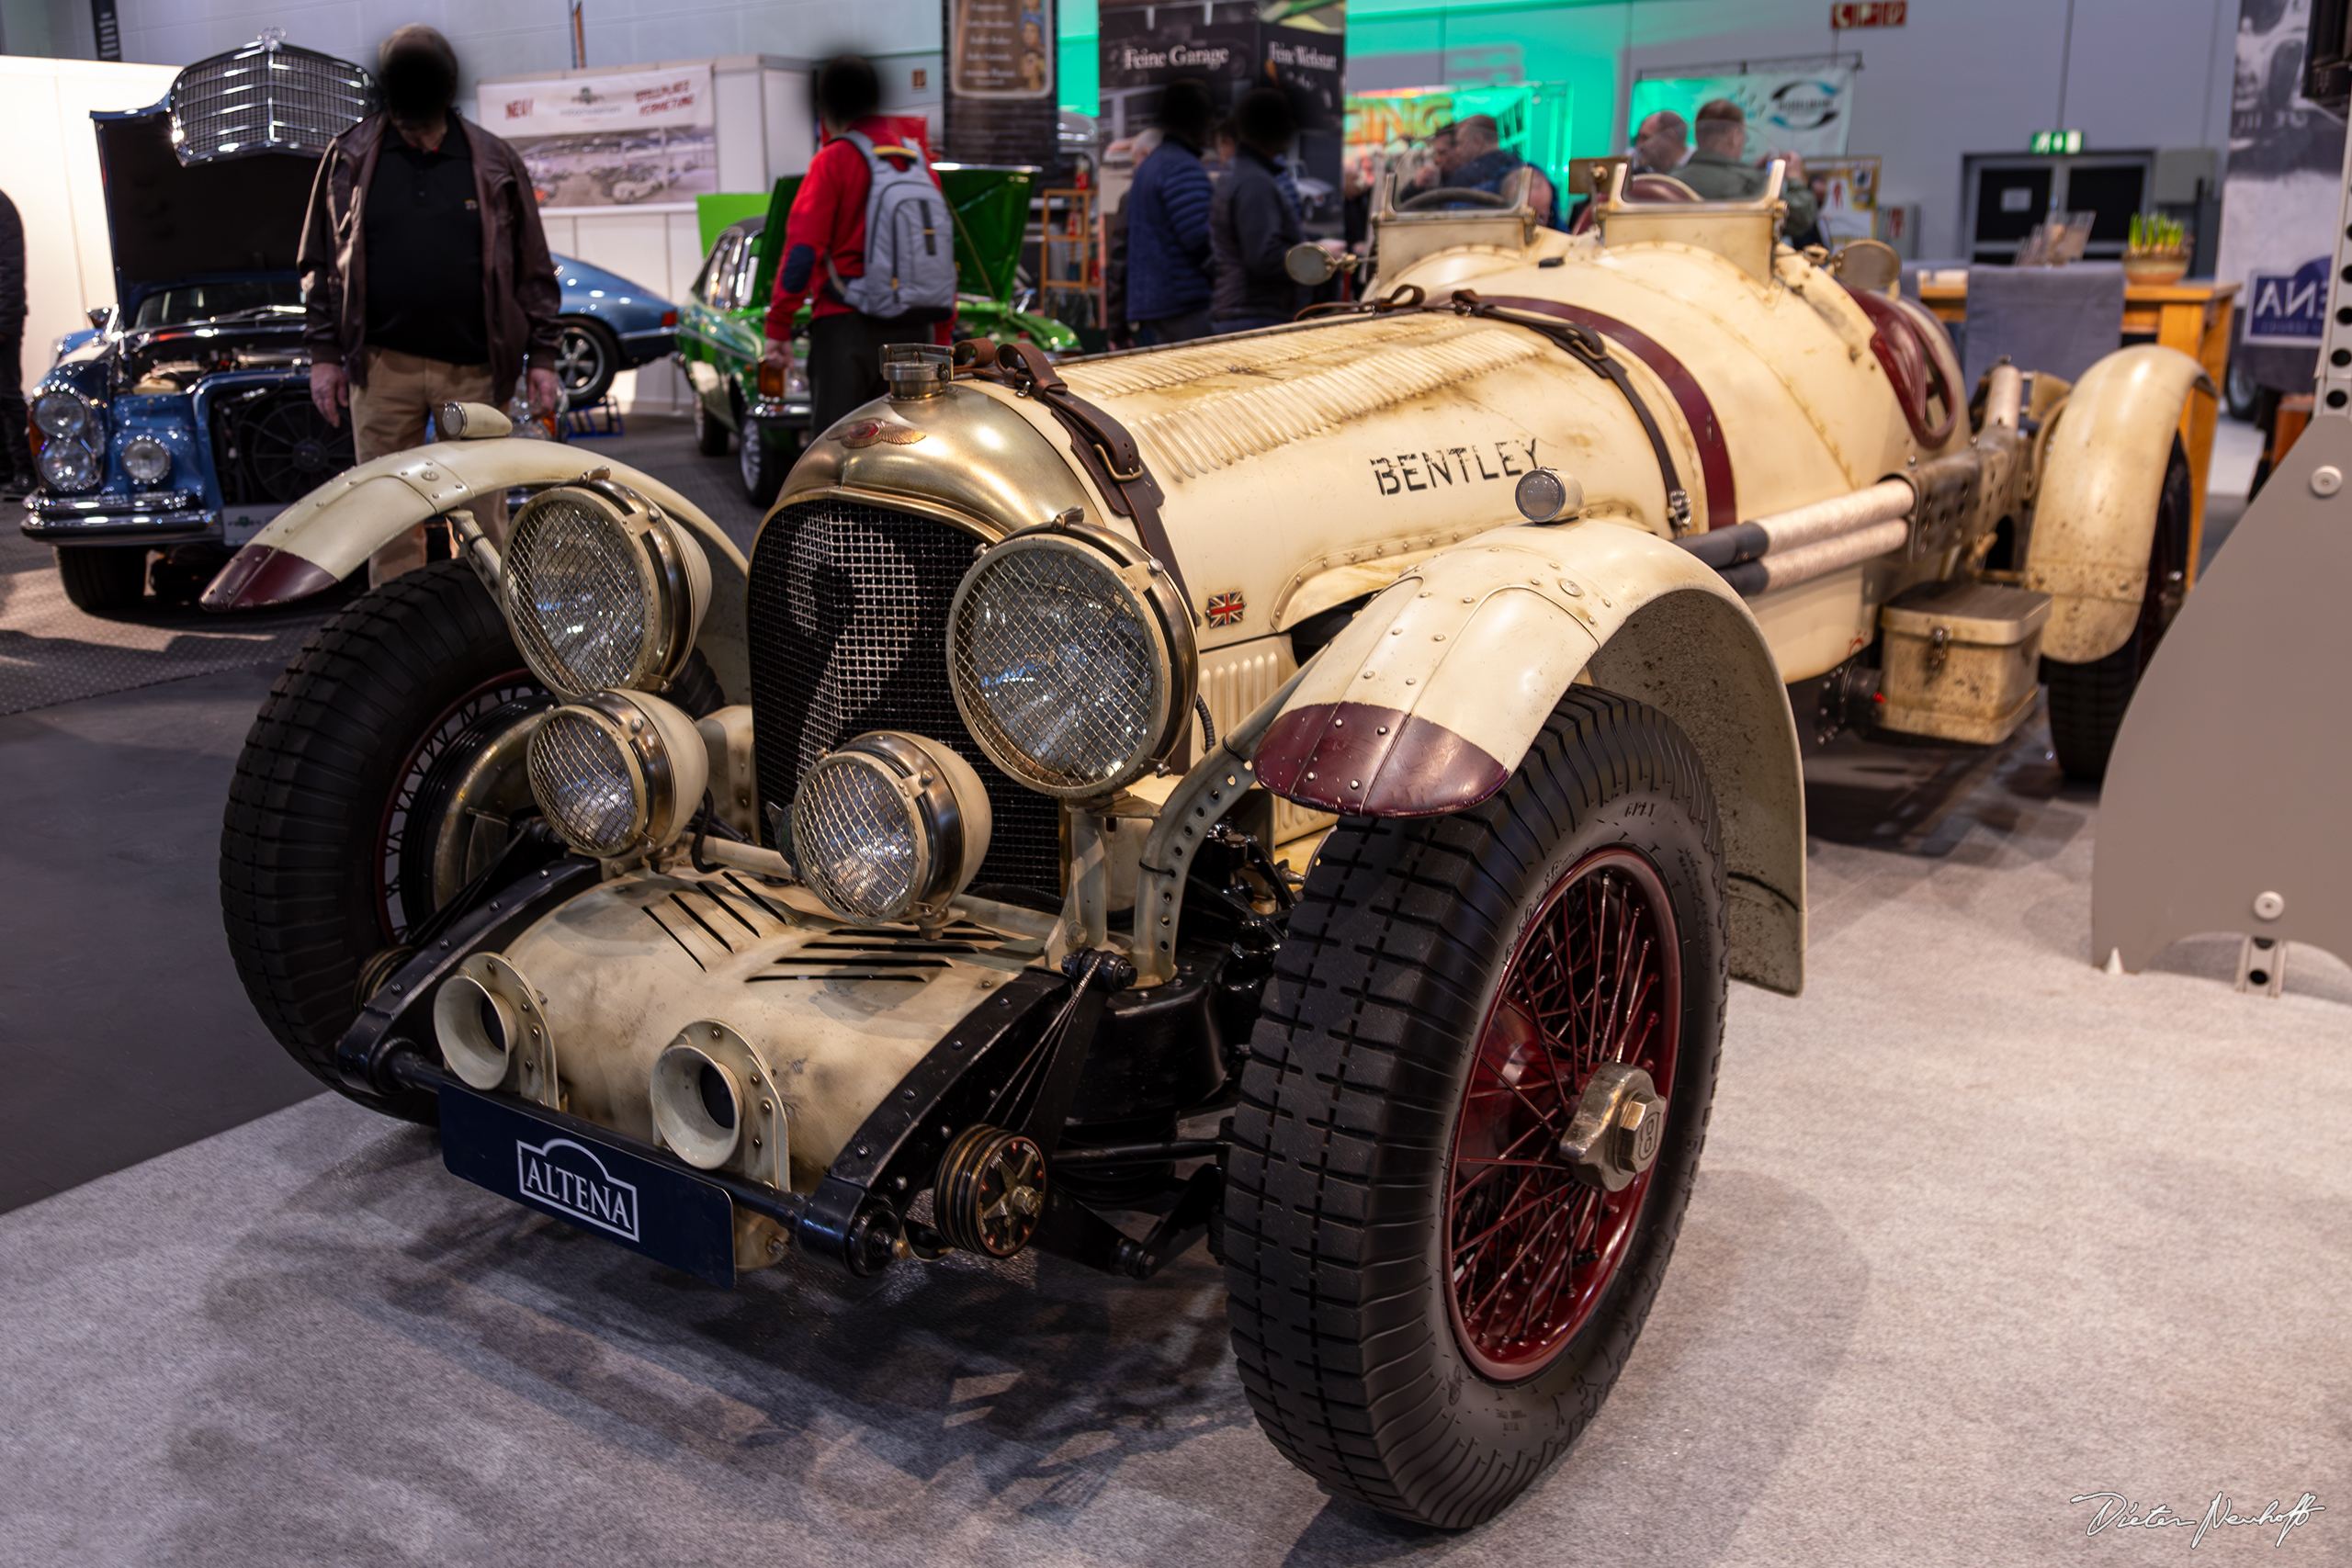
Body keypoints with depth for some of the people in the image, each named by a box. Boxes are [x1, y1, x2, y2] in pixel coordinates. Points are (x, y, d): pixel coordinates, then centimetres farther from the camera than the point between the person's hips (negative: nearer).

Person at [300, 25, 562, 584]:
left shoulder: (494, 162, 5)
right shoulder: (348, 158, 7)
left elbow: (534, 269, 8)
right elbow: (320, 263, 12)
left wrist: (541, 357, 2)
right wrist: (324, 353, 5)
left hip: (475, 369, -1)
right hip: (382, 367, 1)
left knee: (483, 514, 2)